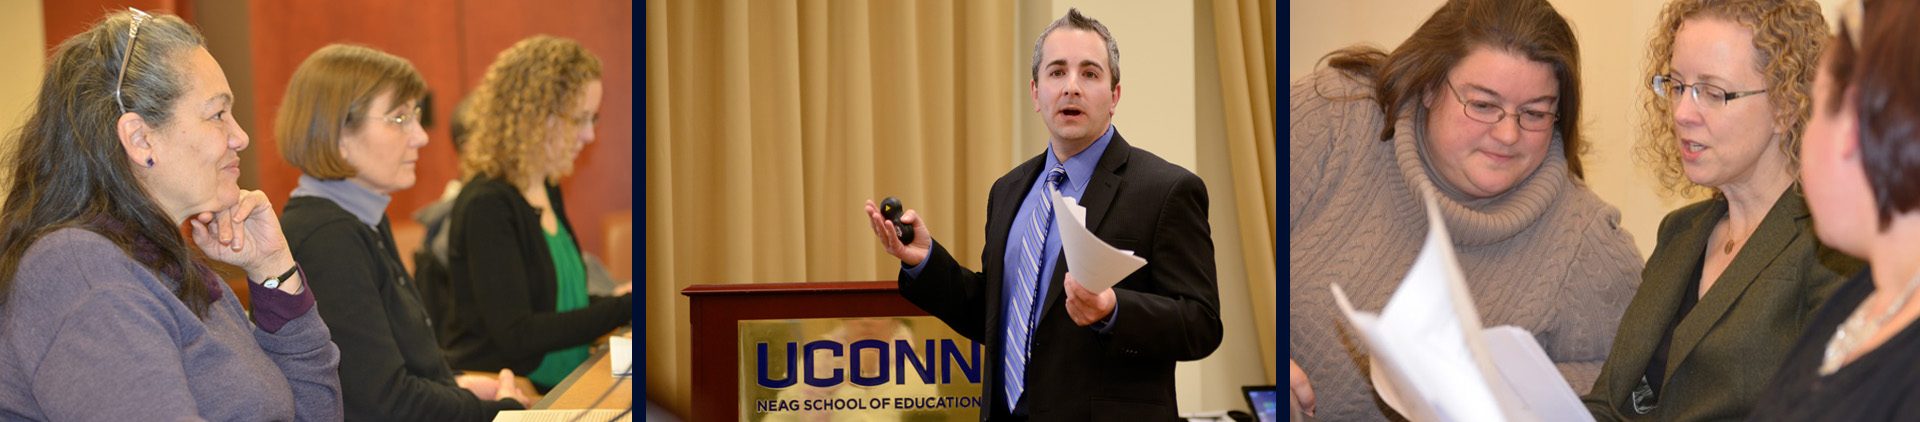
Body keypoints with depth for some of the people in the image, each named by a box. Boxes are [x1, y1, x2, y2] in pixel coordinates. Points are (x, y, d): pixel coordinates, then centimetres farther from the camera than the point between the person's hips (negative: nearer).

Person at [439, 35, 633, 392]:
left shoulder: (548, 191, 14)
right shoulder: (487, 205, -13)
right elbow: (515, 334, -20)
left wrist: (622, 300, 8)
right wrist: (624, 307, -20)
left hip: (558, 392, 8)